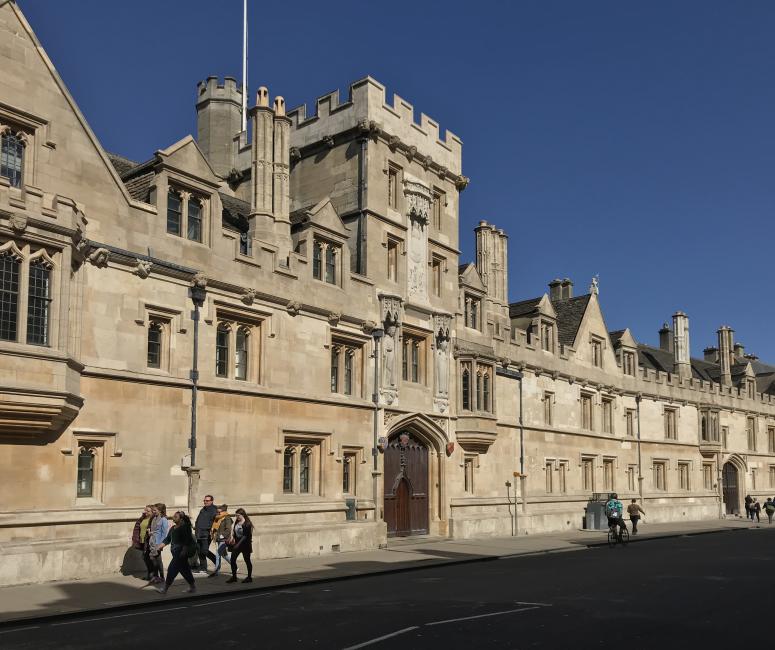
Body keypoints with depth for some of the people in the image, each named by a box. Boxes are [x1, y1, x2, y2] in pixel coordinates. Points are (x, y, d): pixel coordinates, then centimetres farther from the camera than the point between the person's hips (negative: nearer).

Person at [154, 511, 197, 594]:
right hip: (176, 552, 9)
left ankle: (164, 588, 2)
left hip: (181, 553, -9)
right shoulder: (173, 528, 13)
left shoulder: (184, 527, -13)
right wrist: (162, 544, -4)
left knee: (172, 569, -6)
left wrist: (184, 552, -23)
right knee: (184, 570, 13)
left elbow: (187, 541, -18)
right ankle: (192, 587, 22)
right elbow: (168, 539, 12)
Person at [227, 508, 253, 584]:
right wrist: (232, 538, 1)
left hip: (245, 544, -7)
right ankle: (234, 576, 10)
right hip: (237, 543, 7)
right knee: (233, 559, 0)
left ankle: (249, 577, 17)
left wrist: (238, 544, -25)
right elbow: (234, 531, 17)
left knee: (247, 560, 4)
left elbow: (245, 536, -22)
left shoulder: (247, 524, -19)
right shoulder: (237, 522, 3)